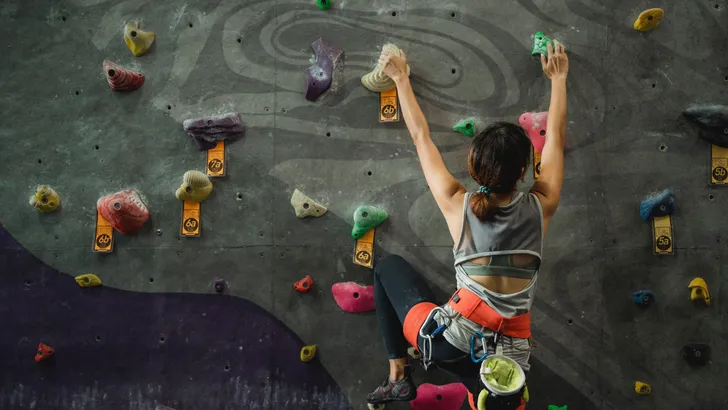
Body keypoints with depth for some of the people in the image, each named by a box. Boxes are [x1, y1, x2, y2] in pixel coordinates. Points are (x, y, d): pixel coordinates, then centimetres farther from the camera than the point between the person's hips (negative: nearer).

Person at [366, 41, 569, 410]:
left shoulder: (457, 205, 1)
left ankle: (398, 377, 25)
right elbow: (555, 137, 19)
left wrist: (400, 78, 25)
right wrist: (558, 77, 32)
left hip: (449, 338, -1)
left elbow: (421, 137, 13)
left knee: (389, 266, 23)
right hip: (510, 356, 2)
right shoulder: (540, 208, 3)